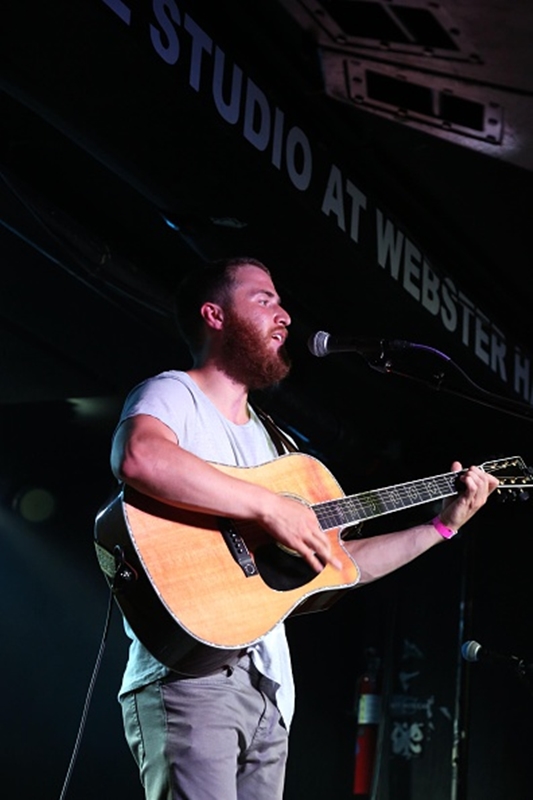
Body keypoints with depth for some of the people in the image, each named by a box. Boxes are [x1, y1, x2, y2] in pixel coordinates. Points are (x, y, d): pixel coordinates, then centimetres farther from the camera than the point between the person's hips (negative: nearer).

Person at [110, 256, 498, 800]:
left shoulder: (267, 440, 24)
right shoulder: (174, 395, 0)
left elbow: (333, 562, 25)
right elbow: (139, 459, -26)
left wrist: (442, 525, 22)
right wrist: (271, 508, -21)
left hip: (268, 686, 8)